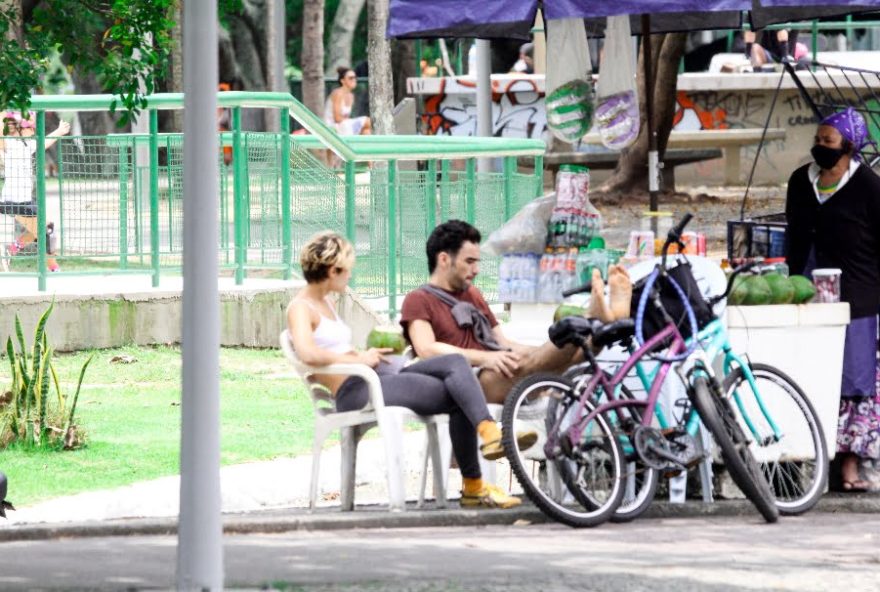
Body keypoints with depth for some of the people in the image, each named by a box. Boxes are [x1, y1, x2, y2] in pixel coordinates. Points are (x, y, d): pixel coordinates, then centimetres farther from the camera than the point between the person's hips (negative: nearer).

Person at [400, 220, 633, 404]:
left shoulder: (473, 296, 30)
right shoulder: (419, 301, 6)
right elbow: (427, 350, -12)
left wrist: (551, 353, 6)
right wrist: (485, 358, -23)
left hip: (505, 379, 8)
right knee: (525, 363, -35)